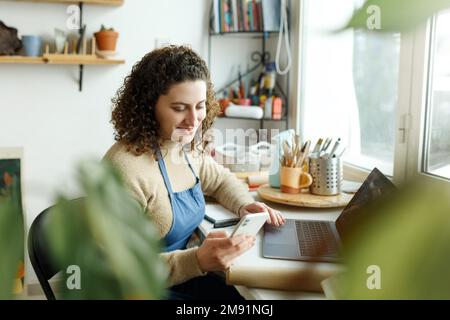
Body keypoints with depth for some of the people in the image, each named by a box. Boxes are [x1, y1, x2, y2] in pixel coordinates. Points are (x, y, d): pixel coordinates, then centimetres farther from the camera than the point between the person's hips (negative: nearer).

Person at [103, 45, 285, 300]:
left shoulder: (188, 147, -1)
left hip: (183, 274, 7)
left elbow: (220, 180, 21)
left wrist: (245, 205, 0)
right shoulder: (125, 169, -25)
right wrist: (197, 260, -36)